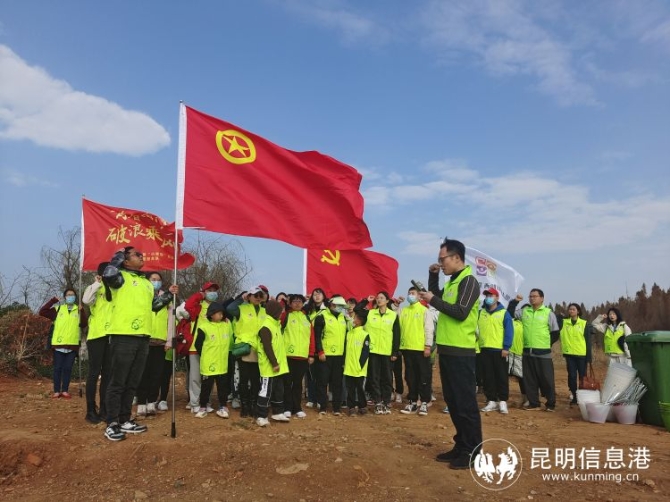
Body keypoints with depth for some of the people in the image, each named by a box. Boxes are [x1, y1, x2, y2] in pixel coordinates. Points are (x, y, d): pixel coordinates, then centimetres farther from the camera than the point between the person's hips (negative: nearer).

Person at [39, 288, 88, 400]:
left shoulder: (79, 310, 8)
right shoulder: (58, 309, 9)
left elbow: (84, 324, -5)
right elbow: (42, 312, -1)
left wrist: (82, 311, -19)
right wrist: (53, 300, -7)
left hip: (72, 344, 0)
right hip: (58, 344, 0)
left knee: (68, 368, 5)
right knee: (57, 368, 4)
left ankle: (65, 390, 12)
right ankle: (56, 391, 11)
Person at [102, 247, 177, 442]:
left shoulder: (147, 283, 21)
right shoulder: (121, 277, -3)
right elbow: (108, 275, -26)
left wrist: (169, 295, 15)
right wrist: (118, 256, -12)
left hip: (143, 338, 7)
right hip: (123, 336, -7)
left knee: (132, 383, 13)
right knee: (118, 382, -1)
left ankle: (124, 421, 23)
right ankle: (112, 424, 7)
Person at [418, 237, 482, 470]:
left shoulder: (468, 281, -12)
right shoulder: (452, 282, 15)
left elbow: (461, 312, -22)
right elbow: (439, 299, 28)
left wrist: (433, 299, -15)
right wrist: (433, 276, 15)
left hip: (460, 352, -9)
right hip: (447, 350, 9)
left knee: (465, 402, -2)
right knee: (452, 401, 15)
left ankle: (472, 452, 9)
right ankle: (461, 446, 25)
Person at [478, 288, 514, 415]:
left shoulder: (504, 313, 0)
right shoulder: (480, 313, 13)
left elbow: (509, 331, -5)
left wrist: (506, 347, -12)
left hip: (499, 350, -4)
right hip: (485, 349, 4)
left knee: (501, 376, 1)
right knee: (488, 377, 7)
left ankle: (503, 401, 10)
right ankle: (492, 401, 15)